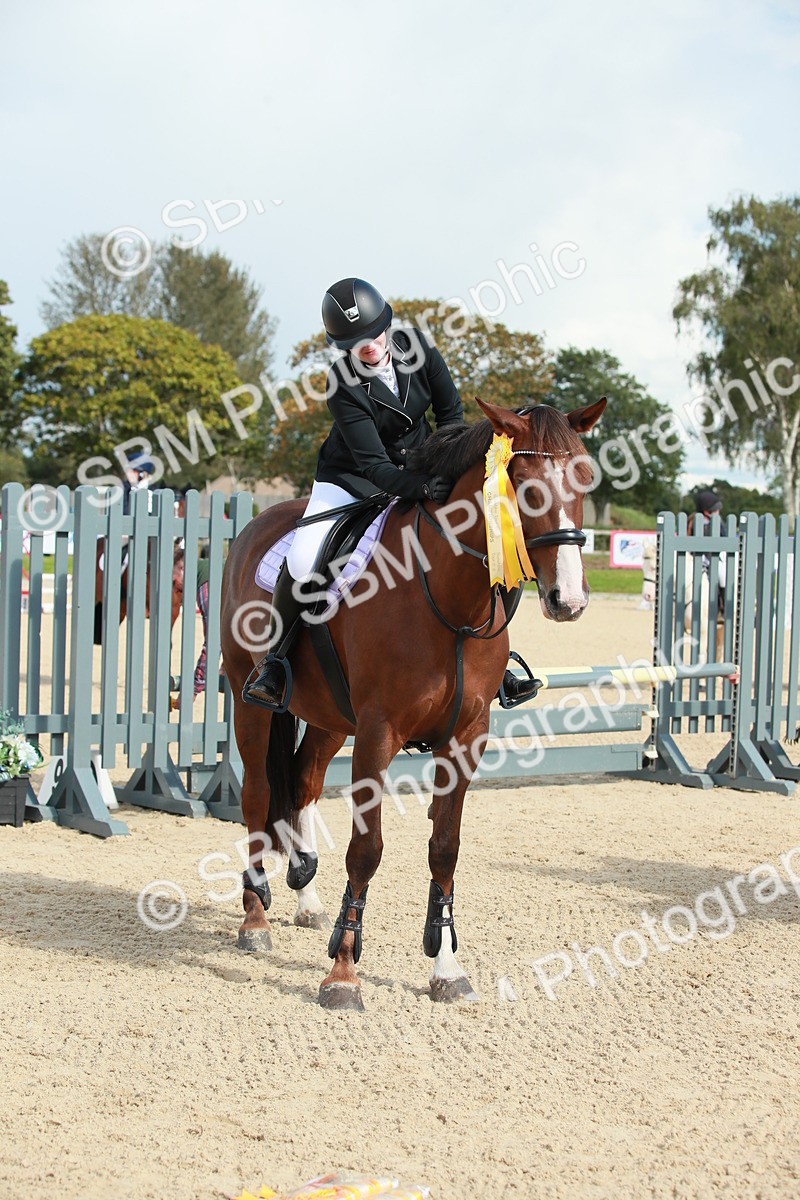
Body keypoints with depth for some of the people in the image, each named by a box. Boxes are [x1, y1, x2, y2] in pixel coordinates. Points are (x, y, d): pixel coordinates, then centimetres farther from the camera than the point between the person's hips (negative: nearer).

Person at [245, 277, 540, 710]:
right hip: (352, 480, -4)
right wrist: (421, 488, -45)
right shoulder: (343, 385, -25)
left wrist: (442, 468, -11)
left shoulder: (416, 347, -13)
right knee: (303, 561, -25)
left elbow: (451, 412, 0)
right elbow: (373, 464, -29)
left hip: (420, 472, 4)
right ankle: (275, 662, -3)